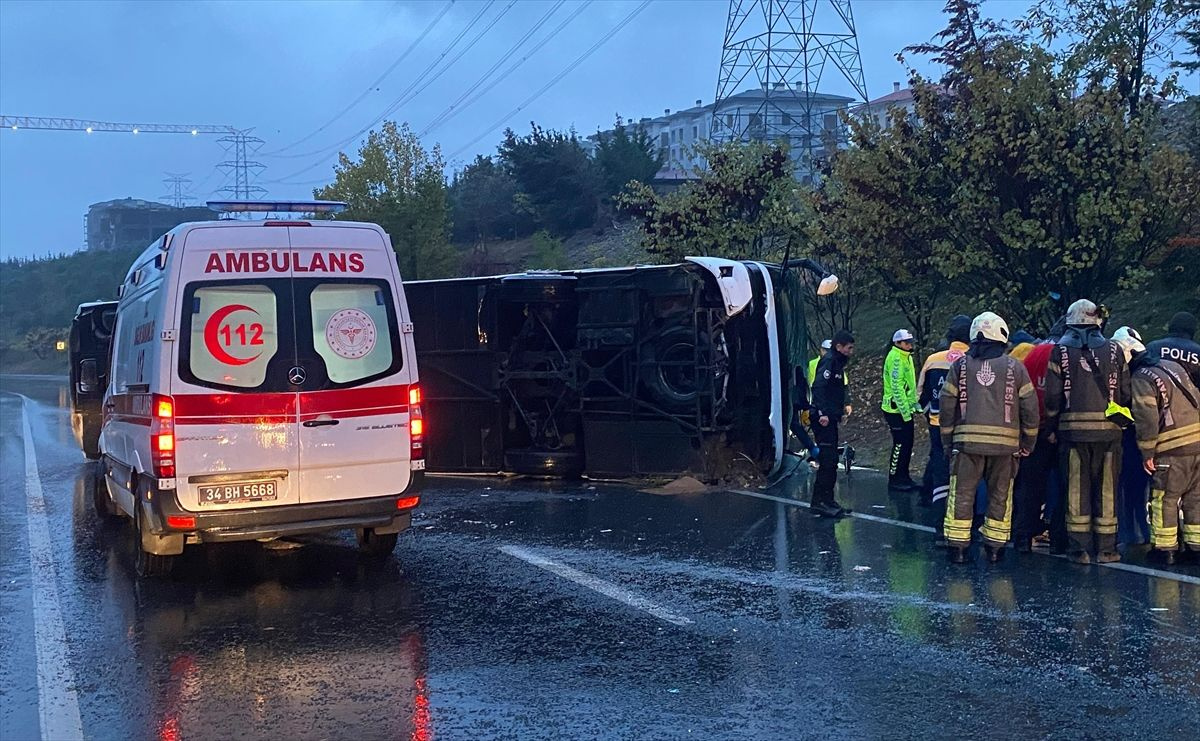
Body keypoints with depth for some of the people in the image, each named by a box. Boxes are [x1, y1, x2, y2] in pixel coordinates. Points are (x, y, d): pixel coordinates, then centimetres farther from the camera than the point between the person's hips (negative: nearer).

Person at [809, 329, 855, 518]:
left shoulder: (837, 362, 19)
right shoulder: (829, 361, -12)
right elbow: (818, 387, -23)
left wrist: (841, 406, 16)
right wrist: (823, 413, -30)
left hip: (830, 418, 10)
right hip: (824, 419, -10)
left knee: (831, 463, 13)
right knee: (827, 461, -11)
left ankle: (828, 500, 18)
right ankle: (819, 501, -9)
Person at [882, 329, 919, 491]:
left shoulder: (906, 357, 15)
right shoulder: (895, 358, -17)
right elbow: (897, 387, -22)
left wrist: (915, 403, 18)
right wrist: (905, 412, -22)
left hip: (905, 409, 10)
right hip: (896, 410, -10)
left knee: (907, 444, 14)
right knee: (900, 444, -6)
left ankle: (903, 477, 23)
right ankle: (894, 479, 2)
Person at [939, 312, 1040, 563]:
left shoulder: (960, 365, 5)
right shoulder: (1014, 367, 3)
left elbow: (947, 404, 5)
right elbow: (1029, 406, 3)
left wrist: (948, 439, 14)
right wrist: (1028, 443, 12)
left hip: (967, 439, 0)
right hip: (1005, 441, 0)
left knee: (962, 494, 5)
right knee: (1000, 495, 10)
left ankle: (958, 546, 4)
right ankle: (995, 547, 13)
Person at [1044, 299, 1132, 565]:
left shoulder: (1061, 350, 1)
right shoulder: (1114, 350, 5)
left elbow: (1053, 395, -2)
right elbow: (1125, 392, 5)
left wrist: (1052, 427, 7)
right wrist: (1121, 419, 17)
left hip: (1073, 429, -1)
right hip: (1109, 430, 1)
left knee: (1076, 489, 4)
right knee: (1107, 488, 7)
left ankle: (1080, 548, 4)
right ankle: (1105, 548, 9)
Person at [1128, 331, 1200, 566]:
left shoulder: (1141, 379, -8)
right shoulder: (1173, 366, 16)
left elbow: (1146, 417, -15)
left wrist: (1147, 453, -9)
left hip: (1173, 449, -7)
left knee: (1164, 499, 2)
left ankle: (1165, 547, 5)